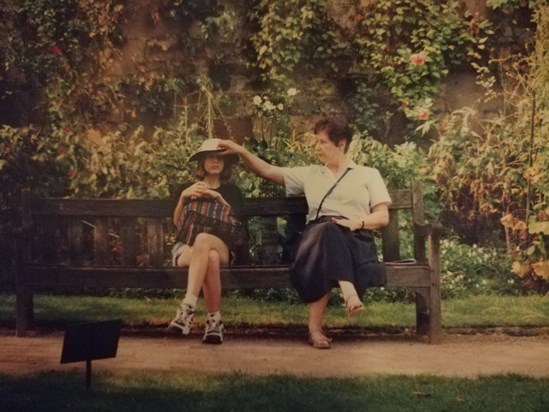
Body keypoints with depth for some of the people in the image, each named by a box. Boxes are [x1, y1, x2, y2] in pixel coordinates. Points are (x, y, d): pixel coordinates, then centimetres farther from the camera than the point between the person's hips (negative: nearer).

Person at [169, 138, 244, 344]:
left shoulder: (231, 191, 17)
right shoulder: (189, 189, 18)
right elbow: (178, 222, 6)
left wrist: (218, 197, -11)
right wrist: (183, 197, -11)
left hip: (222, 247, 0)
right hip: (187, 248, 1)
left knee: (203, 239, -40)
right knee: (210, 258, -39)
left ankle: (188, 307, -47)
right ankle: (214, 319, -40)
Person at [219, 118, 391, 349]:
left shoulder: (368, 174, 21)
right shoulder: (310, 174, 28)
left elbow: (383, 217, 11)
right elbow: (268, 171, 25)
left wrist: (357, 222, -9)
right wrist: (241, 151, 11)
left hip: (355, 239, -1)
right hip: (317, 235, 1)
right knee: (327, 229, -39)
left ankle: (315, 326, -44)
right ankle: (349, 293, -56)